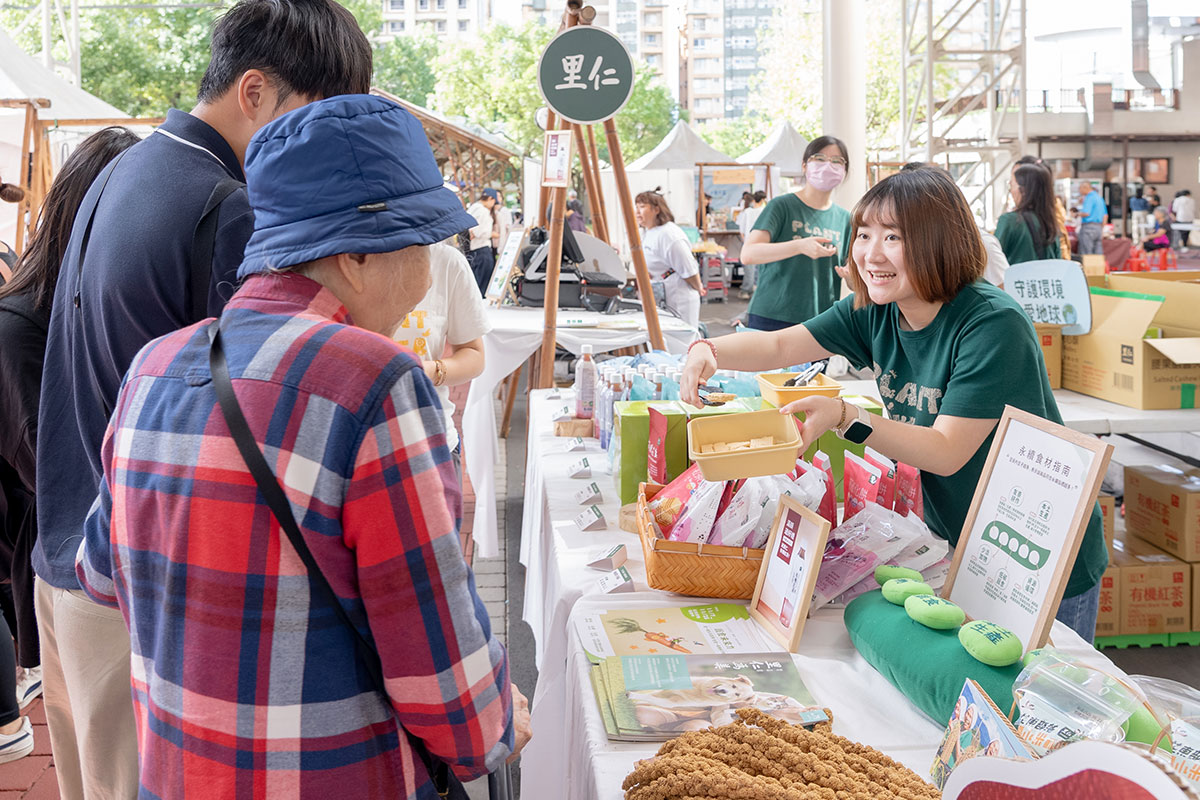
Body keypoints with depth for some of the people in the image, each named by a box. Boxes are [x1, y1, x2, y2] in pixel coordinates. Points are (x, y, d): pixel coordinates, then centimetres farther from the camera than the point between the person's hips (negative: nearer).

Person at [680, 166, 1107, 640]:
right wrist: (708, 351, -26)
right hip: (954, 547, 6)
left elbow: (947, 451, -28)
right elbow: (778, 346, -7)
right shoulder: (874, 311, -4)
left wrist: (845, 417, -38)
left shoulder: (993, 325, -25)